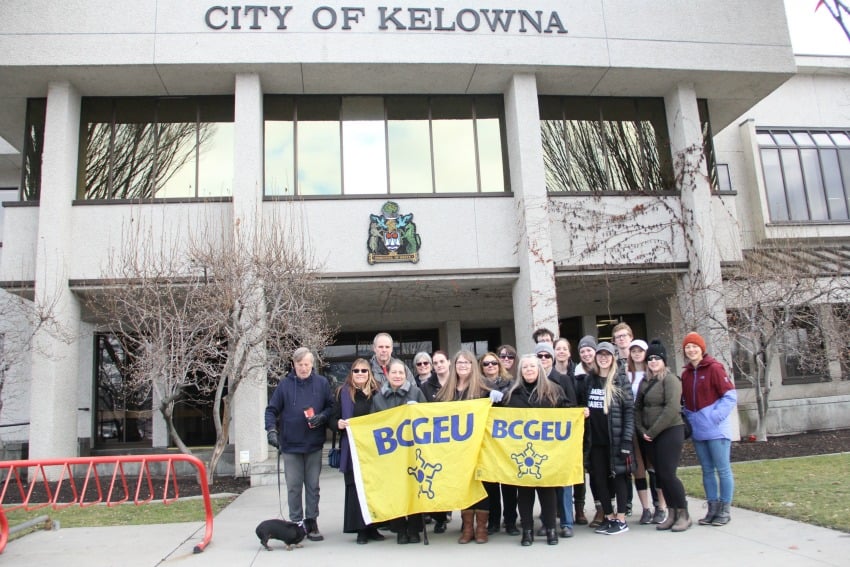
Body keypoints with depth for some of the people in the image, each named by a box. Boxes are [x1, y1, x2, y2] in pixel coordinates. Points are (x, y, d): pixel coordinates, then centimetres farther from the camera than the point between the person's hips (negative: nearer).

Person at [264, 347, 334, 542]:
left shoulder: (322, 383, -2)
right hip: (290, 445, 0)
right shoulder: (285, 384, -2)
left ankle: (311, 522, 20)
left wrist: (322, 417, -15)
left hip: (314, 445, 1)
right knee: (293, 487, 7)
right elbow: (272, 409, 0)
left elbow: (331, 406, 4)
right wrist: (271, 429, -14)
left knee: (313, 486, 9)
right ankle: (295, 523, 18)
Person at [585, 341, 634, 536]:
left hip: (615, 438, -4)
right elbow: (584, 406, 18)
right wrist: (582, 412, -5)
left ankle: (621, 520, 14)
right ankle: (609, 517, 21)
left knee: (618, 476, 4)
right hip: (595, 439, 4)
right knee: (598, 479, 8)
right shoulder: (590, 380, 8)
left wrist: (627, 439, -12)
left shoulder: (620, 380, -4)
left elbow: (629, 410, -7)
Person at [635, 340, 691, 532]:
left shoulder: (670, 379, -9)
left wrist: (652, 431, -16)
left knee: (667, 474, -8)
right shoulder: (645, 381, 13)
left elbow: (672, 408, -19)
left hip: (670, 432, -7)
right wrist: (642, 431, -1)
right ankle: (671, 513, 19)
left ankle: (683, 514, 7)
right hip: (649, 436, 7)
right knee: (659, 474, 8)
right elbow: (637, 407, 13)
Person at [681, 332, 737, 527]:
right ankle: (713, 509, 19)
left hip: (716, 429, -6)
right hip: (698, 431, 6)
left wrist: (715, 417, -17)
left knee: (722, 470, 1)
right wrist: (690, 420, 6)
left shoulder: (714, 368, -8)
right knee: (707, 471, 11)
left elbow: (730, 396, -11)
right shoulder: (686, 373, 10)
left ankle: (724, 510, 10)